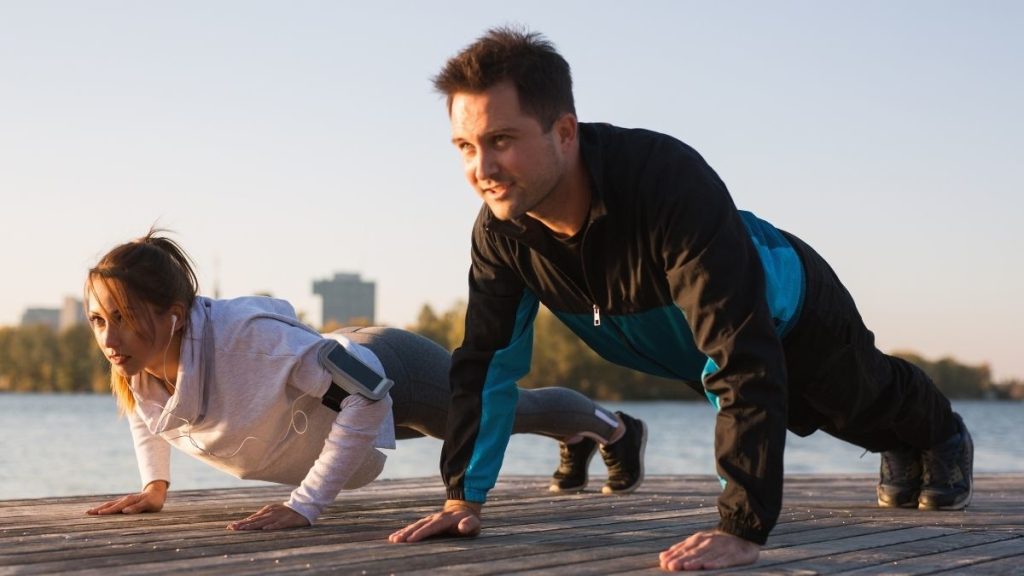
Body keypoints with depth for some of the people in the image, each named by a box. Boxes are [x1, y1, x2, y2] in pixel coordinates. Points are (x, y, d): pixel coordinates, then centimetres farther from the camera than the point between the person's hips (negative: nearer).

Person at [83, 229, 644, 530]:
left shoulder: (248, 336, -46)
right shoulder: (135, 362, -24)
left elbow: (368, 387, -44)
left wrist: (305, 505, -44)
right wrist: (154, 484, -10)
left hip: (388, 374, -7)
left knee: (509, 410, 23)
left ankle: (610, 424, 57)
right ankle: (579, 442, 67)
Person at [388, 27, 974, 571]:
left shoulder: (671, 181, -50)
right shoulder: (500, 231, -31)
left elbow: (745, 359, -52)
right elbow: (485, 360, -18)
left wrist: (743, 529, -56)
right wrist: (463, 497, -22)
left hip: (788, 316, -5)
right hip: (686, 349, 5)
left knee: (867, 402, 27)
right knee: (812, 418, 33)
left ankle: (944, 437, 62)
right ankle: (902, 452, 67)